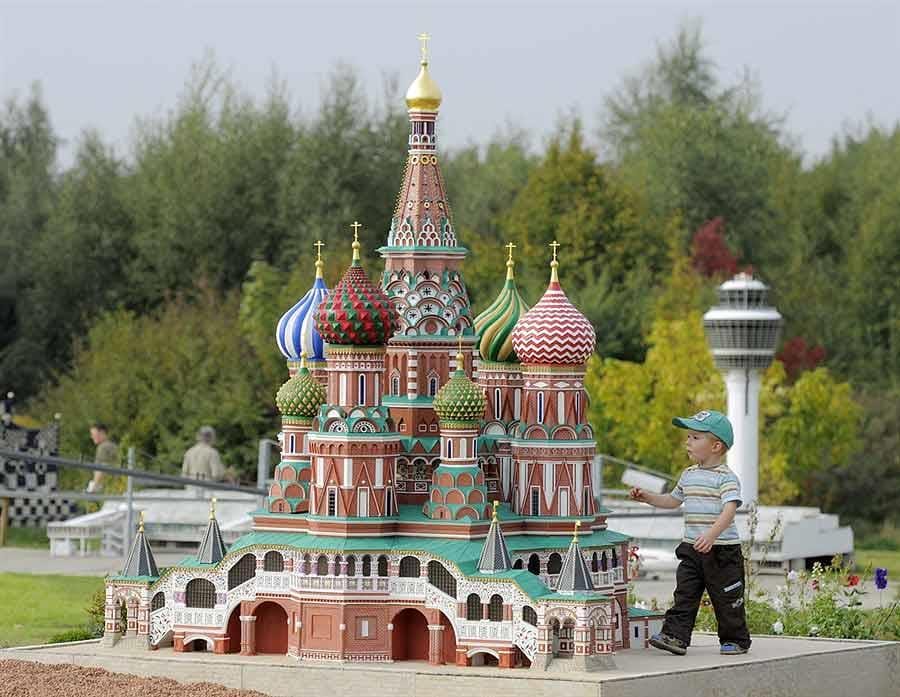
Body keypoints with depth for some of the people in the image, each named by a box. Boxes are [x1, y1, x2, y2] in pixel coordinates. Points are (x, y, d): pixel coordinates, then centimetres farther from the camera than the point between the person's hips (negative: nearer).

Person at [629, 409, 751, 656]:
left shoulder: (726, 478, -12)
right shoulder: (689, 475, 13)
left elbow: (729, 510, -25)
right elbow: (673, 500, 30)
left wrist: (712, 534, -39)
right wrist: (647, 497, 18)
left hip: (722, 550, -7)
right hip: (691, 549, 7)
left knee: (726, 598, 2)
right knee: (684, 595, -1)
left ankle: (735, 640, 15)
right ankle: (675, 636, -5)